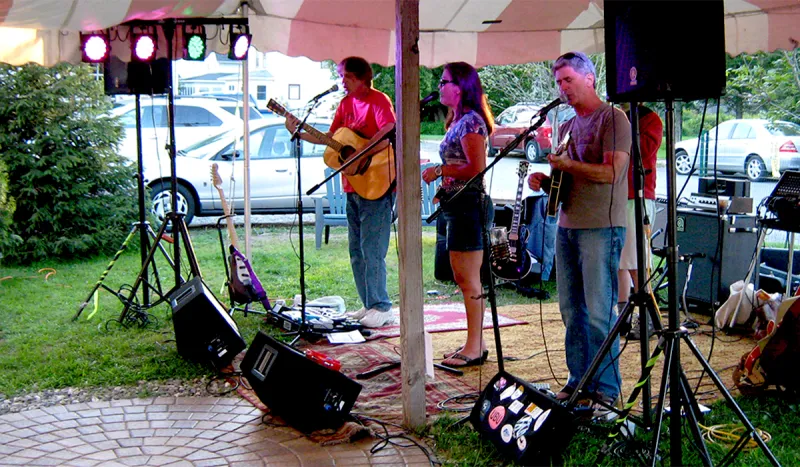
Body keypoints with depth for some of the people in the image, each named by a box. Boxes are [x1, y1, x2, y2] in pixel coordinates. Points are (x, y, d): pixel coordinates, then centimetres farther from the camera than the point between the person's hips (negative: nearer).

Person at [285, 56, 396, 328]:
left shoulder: (378, 100, -9)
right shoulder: (347, 103, 15)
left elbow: (389, 133, -25)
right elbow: (330, 138, 18)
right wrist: (298, 131, 8)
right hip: (353, 187, 9)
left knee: (372, 251, -10)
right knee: (356, 251, 11)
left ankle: (382, 308, -3)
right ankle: (369, 306, 20)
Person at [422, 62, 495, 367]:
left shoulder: (470, 122, -13)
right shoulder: (457, 122, 18)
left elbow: (476, 168, -21)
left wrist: (439, 171, -15)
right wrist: (444, 184, 10)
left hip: (469, 203, -11)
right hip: (458, 204, 11)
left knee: (468, 279, -6)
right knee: (462, 278, 14)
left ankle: (474, 348, 1)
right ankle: (475, 343, 22)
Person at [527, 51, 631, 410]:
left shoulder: (612, 119, -6)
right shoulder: (567, 127, 19)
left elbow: (611, 172, -17)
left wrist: (567, 165, -12)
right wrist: (545, 181, 6)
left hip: (601, 228, -8)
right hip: (567, 226, 8)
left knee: (599, 312, -7)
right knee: (571, 310, 10)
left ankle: (606, 389, 2)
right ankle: (579, 379, 20)